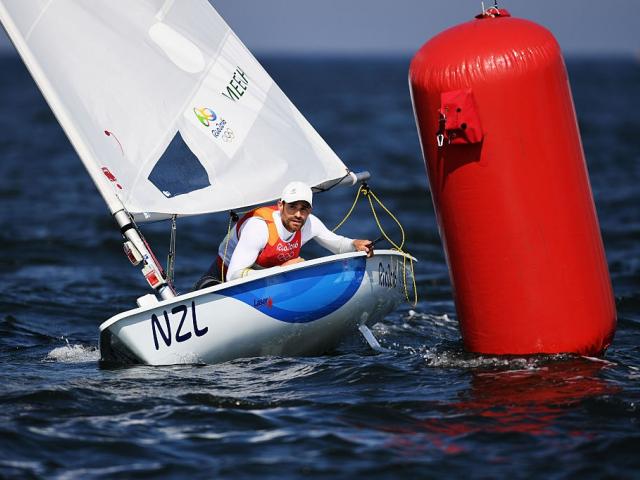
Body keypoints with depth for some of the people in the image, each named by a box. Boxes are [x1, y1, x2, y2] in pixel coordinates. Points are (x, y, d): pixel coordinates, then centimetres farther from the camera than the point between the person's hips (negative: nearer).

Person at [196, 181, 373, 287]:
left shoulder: (310, 223, -14)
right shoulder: (259, 226, -34)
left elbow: (337, 243, 8)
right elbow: (234, 276, -39)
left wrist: (355, 244, -16)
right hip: (225, 274, -7)